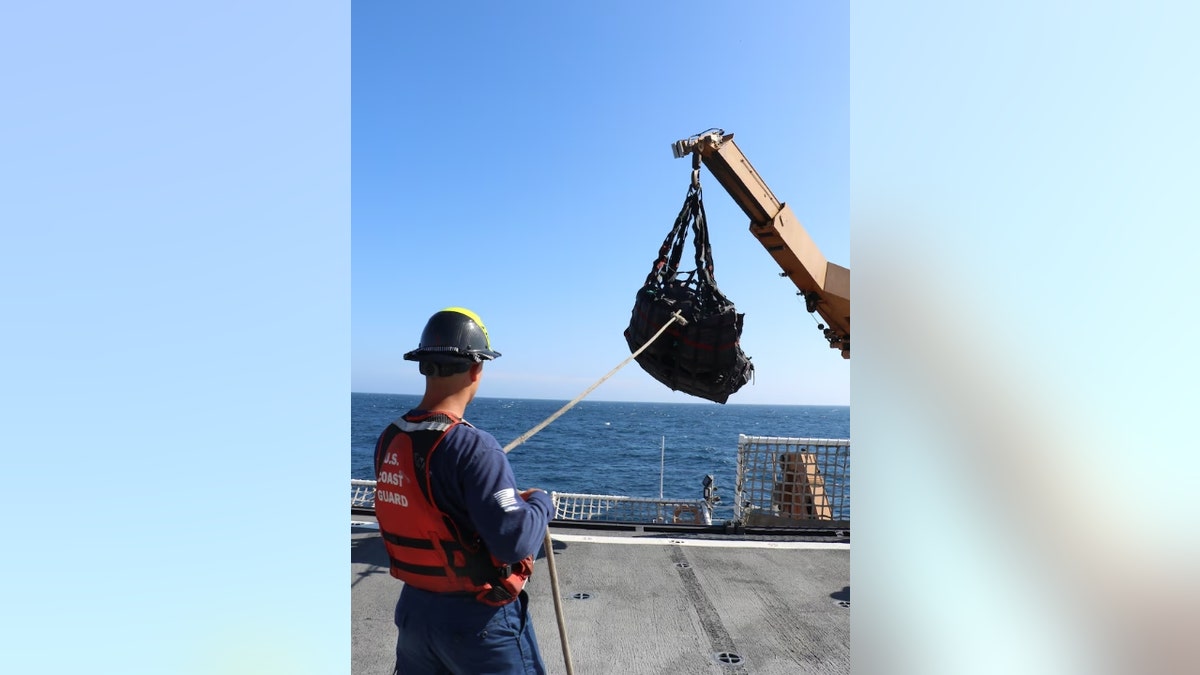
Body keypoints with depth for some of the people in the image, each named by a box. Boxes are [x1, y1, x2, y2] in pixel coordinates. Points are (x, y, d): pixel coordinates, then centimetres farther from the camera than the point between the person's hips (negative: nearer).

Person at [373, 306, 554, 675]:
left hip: (415, 609, 6)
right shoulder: (473, 447, -27)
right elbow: (515, 543, -28)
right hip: (477, 620, -6)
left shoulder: (388, 439, -4)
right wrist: (540, 501, -10)